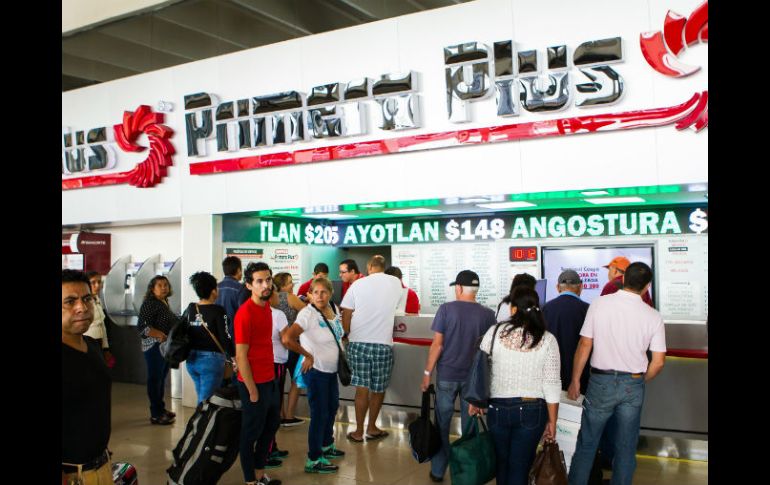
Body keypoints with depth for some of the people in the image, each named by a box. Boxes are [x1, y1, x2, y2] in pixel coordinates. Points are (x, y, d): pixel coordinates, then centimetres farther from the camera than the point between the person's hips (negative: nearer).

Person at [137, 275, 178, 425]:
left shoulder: (164, 302, 12)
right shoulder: (150, 304, -13)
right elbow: (144, 328, -21)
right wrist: (163, 336, -23)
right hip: (155, 347, -8)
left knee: (161, 378, 17)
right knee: (155, 379, -1)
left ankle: (161, 408, 28)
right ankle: (156, 415, 6)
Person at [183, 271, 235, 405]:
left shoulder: (190, 309, 3)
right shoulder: (218, 311, -14)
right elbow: (225, 337, -15)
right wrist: (233, 357, -5)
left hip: (192, 360, 6)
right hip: (211, 359, -6)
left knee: (202, 398, 21)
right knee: (205, 401, 0)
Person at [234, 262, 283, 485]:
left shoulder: (266, 306, 5)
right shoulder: (245, 313, -21)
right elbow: (241, 356, -19)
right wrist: (252, 390, -16)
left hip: (270, 379, 9)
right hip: (254, 382, -9)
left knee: (271, 425, 21)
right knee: (252, 432, 8)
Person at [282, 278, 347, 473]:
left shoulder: (333, 311, 0)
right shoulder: (307, 313, -23)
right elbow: (287, 339, -33)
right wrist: (308, 356, -23)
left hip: (331, 369, 8)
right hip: (316, 371, -8)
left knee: (332, 407, 23)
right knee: (319, 413, 1)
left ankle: (326, 446, 44)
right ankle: (314, 460, 15)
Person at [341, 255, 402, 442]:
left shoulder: (358, 284, -1)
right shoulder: (396, 283, 3)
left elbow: (346, 316, 1)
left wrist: (348, 335, 15)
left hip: (358, 343, 0)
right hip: (383, 344, 0)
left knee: (362, 388, 7)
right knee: (378, 389, 13)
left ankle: (359, 431, 13)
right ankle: (372, 428, 24)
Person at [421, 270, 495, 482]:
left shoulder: (446, 309, -8)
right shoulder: (487, 314, -2)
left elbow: (437, 344, -9)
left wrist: (427, 372, -1)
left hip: (447, 375, -1)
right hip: (473, 377, 1)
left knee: (442, 425, 10)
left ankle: (438, 471, 17)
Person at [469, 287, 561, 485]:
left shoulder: (495, 332, -7)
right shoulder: (547, 339, -8)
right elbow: (552, 385, -7)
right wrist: (552, 421, 3)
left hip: (498, 408, 1)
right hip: (532, 410, -1)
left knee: (501, 462, 21)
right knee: (519, 467, 9)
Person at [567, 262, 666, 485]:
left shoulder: (599, 304, -9)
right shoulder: (653, 316, -5)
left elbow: (584, 345, -6)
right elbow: (658, 361, -3)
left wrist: (575, 380, 4)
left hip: (601, 382, -1)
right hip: (633, 385, 1)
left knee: (586, 443, 10)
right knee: (626, 448, 14)